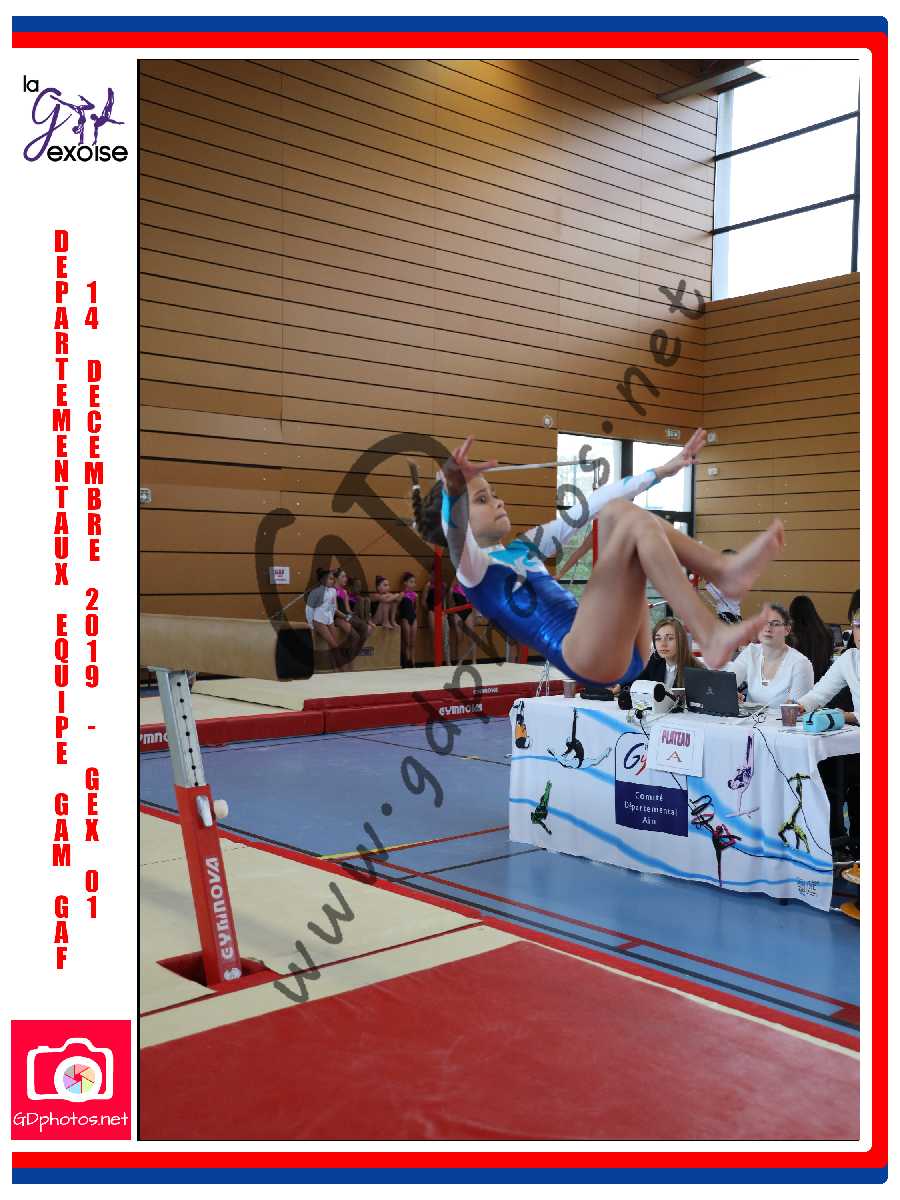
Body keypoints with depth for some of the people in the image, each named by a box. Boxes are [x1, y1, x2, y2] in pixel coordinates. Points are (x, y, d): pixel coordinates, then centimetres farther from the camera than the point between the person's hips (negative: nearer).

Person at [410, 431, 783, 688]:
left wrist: (663, 470, 29)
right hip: (582, 656, -8)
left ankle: (724, 568, -7)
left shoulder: (524, 547, 27)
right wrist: (455, 486, -45)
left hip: (625, 654, 8)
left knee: (619, 512, 6)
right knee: (636, 525, -17)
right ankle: (712, 637, -27)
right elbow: (456, 534, -23)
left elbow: (592, 503, 28)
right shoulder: (473, 567, 3)